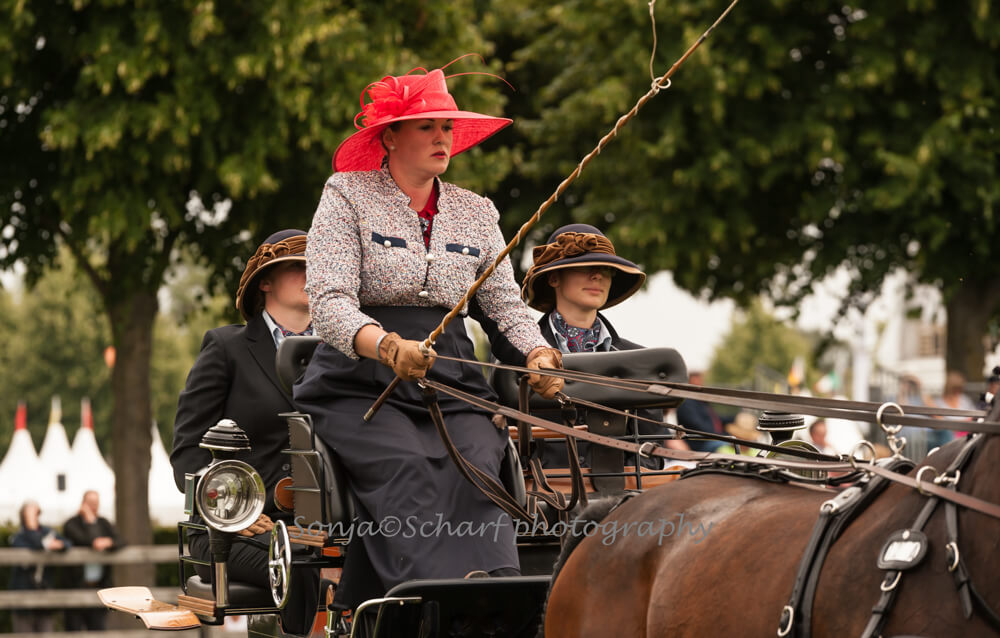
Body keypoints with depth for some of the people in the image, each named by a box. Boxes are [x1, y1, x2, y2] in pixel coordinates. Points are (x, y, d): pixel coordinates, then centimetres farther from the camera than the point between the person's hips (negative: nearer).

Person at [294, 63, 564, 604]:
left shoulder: (476, 213, 19)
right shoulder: (347, 196, 4)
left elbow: (506, 304, 15)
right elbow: (329, 300, -8)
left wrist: (537, 354, -9)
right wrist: (385, 345, -28)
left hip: (452, 380, 4)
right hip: (360, 382, -3)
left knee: (473, 468, -27)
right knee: (407, 470, -32)